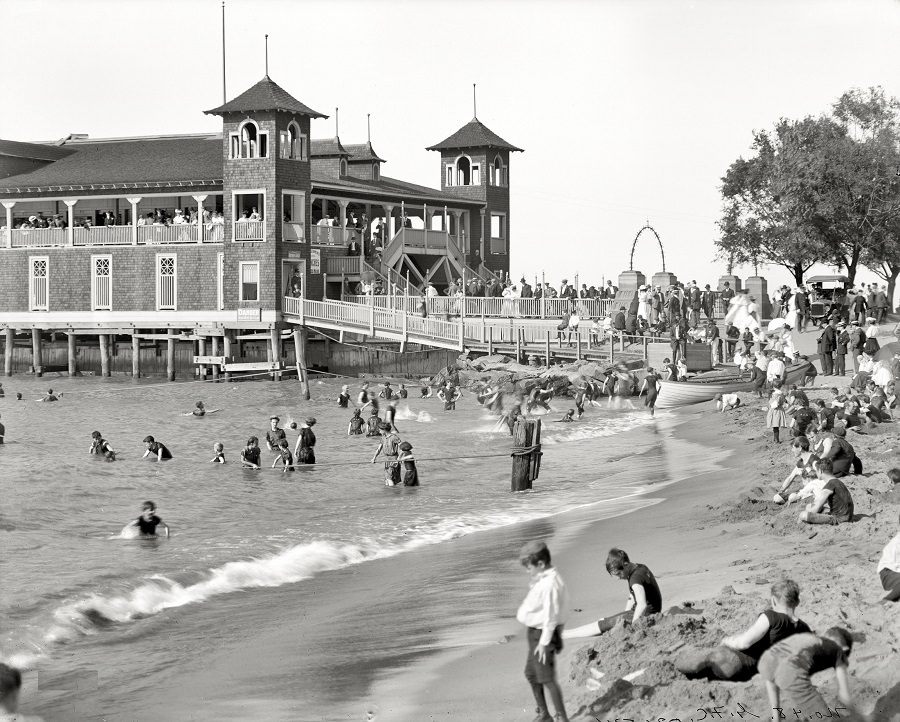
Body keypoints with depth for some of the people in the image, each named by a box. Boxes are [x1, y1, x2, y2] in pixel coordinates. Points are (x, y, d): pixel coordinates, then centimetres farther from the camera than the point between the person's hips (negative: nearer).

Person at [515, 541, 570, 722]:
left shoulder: (550, 584, -24)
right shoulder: (542, 580, 6)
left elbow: (551, 616, -24)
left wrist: (544, 642, -21)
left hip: (543, 634, -11)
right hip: (535, 633, 11)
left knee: (547, 678, -5)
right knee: (531, 674, 20)